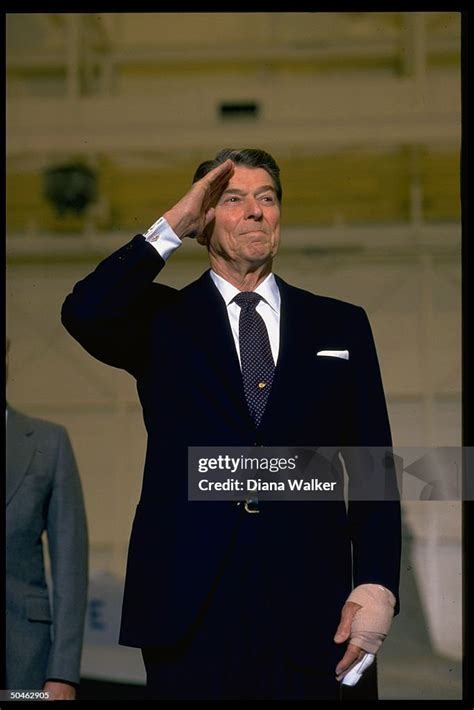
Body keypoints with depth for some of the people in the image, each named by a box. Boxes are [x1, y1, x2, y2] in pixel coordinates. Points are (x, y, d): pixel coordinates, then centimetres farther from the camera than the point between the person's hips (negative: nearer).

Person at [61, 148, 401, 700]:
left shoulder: (340, 325, 12)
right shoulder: (163, 321, 9)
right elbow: (83, 314, -14)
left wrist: (376, 585, -4)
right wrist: (172, 226, -9)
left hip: (307, 611, 1)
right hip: (188, 608, -1)